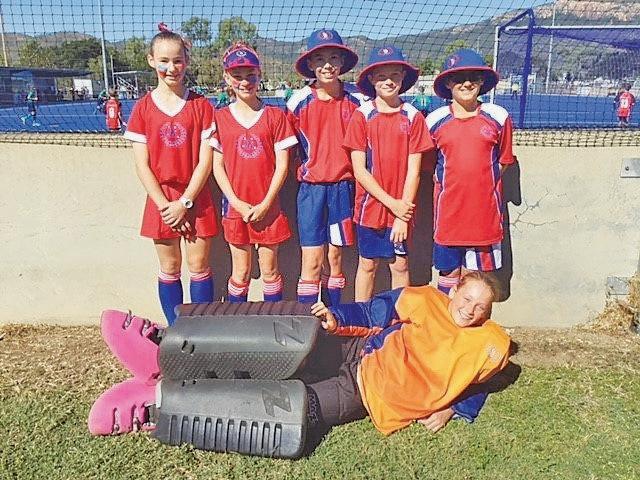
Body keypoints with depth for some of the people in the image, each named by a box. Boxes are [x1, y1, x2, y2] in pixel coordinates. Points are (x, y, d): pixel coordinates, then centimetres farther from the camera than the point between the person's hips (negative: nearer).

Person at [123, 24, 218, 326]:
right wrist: (165, 205, -10)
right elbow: (142, 165, -2)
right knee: (169, 269, 10)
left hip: (196, 199, -1)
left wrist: (184, 202, -12)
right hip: (161, 201, 1)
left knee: (199, 267, 4)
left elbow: (205, 161, -6)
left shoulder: (201, 106, -1)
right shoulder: (143, 108, 1)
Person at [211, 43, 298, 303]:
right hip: (235, 207, 1)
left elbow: (282, 165, -4)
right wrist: (236, 202, -9)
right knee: (240, 273, 11)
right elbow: (217, 166, 1)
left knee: (270, 270, 11)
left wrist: (265, 204, -10)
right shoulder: (220, 118, 2)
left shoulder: (275, 116, -1)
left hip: (267, 206, -1)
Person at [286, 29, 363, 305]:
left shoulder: (356, 99, 0)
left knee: (335, 257, 10)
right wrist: (303, 171, 5)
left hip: (343, 186, 1)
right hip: (311, 186, -1)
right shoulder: (299, 101, -3)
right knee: (312, 260, -2)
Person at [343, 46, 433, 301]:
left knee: (400, 265, 10)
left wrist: (403, 210, -10)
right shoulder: (362, 116, -4)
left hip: (402, 208, 1)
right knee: (367, 264, 11)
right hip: (370, 206, 0)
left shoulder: (413, 117, -2)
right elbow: (359, 170, -8)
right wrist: (391, 203, -12)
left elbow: (413, 170, -4)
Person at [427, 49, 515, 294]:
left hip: (484, 210, 0)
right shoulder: (434, 121, 1)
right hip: (448, 210, 0)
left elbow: (503, 162, 9)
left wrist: (481, 185, 3)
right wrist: (449, 187, 5)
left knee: (480, 278, 9)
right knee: (449, 271, 10)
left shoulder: (498, 117, 1)